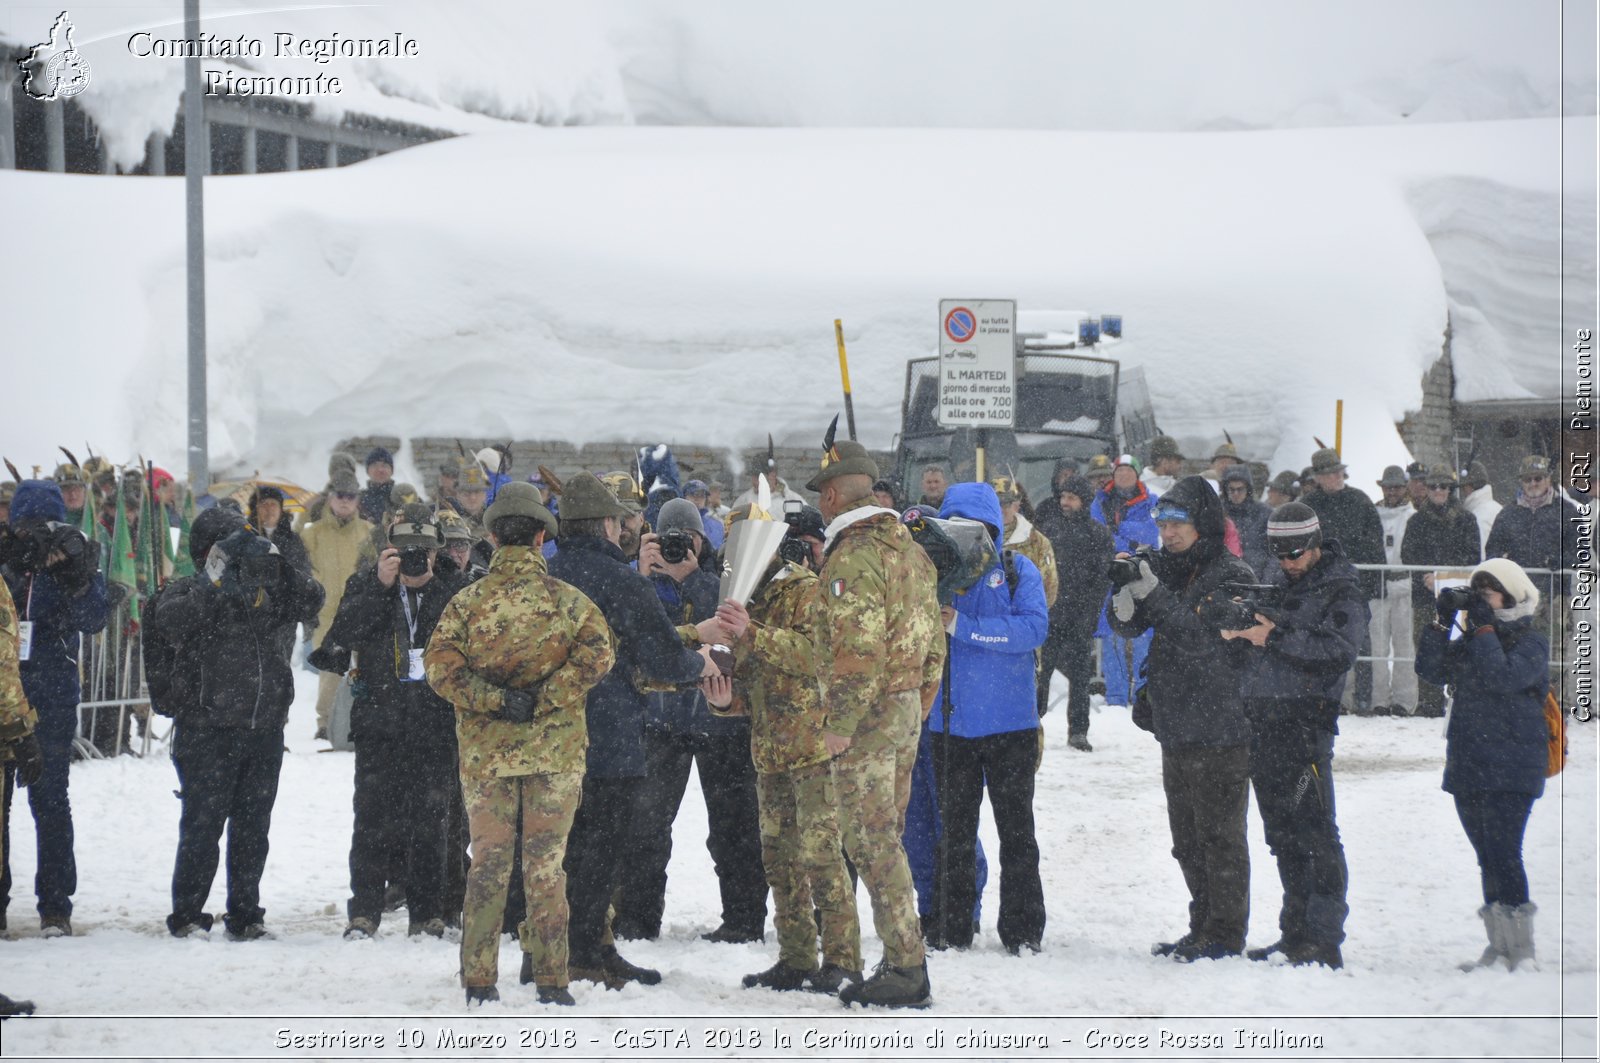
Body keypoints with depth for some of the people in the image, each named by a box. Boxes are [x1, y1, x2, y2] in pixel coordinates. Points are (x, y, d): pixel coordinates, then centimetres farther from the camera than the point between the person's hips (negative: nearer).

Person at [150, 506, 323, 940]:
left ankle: (245, 915, 16)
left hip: (265, 730, 5)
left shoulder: (265, 592, 14)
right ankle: (187, 915, 2)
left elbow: (311, 601, 2)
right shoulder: (188, 592, 1)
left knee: (252, 827, 9)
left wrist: (275, 566, -11)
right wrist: (214, 584, -19)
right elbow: (166, 626, -18)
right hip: (207, 731, -5)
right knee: (202, 826, -5)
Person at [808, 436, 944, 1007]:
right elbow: (934, 640, 17)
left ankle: (905, 968, -7)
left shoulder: (852, 557, -17)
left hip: (869, 712, -9)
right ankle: (905, 964, 17)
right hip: (907, 710, 9)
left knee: (871, 841, -6)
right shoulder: (909, 548, 14)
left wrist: (840, 725, -20)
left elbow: (860, 649, -24)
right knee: (885, 837, 15)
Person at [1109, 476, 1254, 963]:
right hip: (1176, 727, 8)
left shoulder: (1232, 576, -10)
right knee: (1188, 839, 14)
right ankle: (1203, 928, 24)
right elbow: (1130, 624, 7)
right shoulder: (1166, 567, 11)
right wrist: (1125, 600, -15)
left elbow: (1204, 639, -20)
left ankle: (1225, 934, 2)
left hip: (1219, 730, -8)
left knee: (1219, 835, -3)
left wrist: (1154, 594, -24)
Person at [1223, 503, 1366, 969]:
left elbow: (1339, 650, -17)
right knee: (1282, 834, 12)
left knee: (1314, 834, -9)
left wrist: (1275, 638, -18)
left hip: (1305, 723, -8)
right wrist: (1235, 629, 3)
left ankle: (1325, 939, -9)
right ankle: (1295, 932, 20)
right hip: (1262, 723, 8)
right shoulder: (1275, 585, 19)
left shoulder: (1340, 592, -3)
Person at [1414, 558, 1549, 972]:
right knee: (1488, 858, 9)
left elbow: (1503, 677, -20)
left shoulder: (1530, 643, -3)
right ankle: (1500, 946, 14)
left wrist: (1484, 628, -17)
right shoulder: (1470, 641, 16)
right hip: (1468, 765, 7)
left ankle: (1522, 949, -15)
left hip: (1511, 770, -7)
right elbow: (1431, 671, 7)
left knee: (1503, 854, -15)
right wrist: (1441, 624, -2)